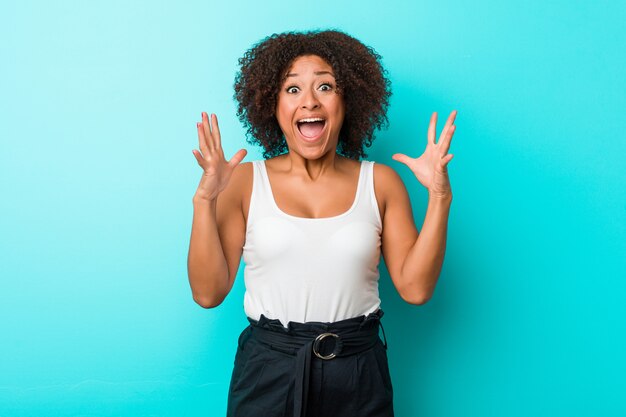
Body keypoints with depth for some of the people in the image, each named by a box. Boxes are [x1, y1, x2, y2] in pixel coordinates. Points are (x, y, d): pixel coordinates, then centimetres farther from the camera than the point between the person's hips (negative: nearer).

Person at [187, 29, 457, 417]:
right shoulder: (244, 181, -3)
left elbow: (415, 288, -4)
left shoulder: (381, 182, 0)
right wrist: (205, 199, -16)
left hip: (359, 376, 2)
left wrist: (439, 197, -11)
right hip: (267, 370, -1)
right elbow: (209, 292, -7)